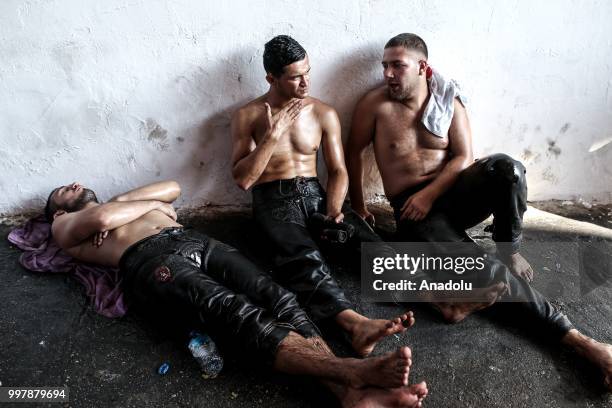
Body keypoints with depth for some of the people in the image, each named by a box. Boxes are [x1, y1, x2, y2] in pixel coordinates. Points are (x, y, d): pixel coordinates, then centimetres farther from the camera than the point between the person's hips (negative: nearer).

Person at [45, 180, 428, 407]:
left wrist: (123, 203, 22)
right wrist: (150, 204, 14)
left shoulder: (119, 203, 43)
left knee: (278, 298, -22)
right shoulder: (65, 228, 25)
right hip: (151, 259, -5)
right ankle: (354, 370, -47)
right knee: (242, 313, -32)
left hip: (196, 241, 6)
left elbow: (173, 187, 29)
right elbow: (102, 218, 0)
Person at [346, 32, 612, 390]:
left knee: (505, 167, -33)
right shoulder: (376, 104, -1)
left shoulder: (450, 104, 6)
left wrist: (430, 193, -15)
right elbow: (354, 152, 5)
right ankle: (574, 337, -12)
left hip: (452, 192, 3)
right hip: (414, 209, -2)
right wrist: (359, 207, 6)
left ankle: (509, 251, -9)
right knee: (487, 271, -25)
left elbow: (463, 158, -1)